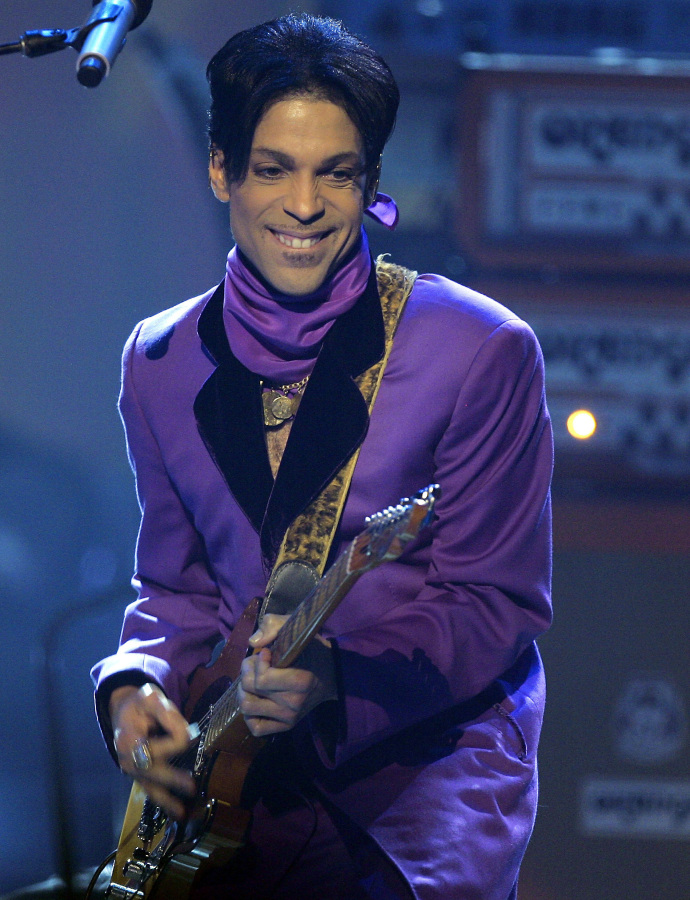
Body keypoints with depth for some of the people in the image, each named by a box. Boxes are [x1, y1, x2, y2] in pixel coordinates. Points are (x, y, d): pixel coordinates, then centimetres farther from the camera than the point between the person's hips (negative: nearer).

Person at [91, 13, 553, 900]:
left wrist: (340, 674, -21)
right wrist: (133, 685, -4)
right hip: (244, 780, 4)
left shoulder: (480, 351, -6)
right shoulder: (159, 363, 8)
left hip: (429, 753, -3)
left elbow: (501, 601, -5)